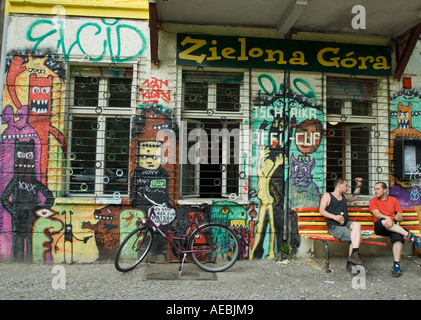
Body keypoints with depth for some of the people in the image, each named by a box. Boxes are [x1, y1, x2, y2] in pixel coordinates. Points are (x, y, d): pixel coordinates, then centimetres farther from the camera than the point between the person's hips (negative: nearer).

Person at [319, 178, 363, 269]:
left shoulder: (344, 197, 28)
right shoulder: (327, 195, 7)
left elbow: (354, 197, 49)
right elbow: (321, 211, -4)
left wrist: (358, 185, 40)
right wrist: (334, 217, -19)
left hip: (346, 224, 5)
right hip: (334, 226, -5)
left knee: (357, 225, -30)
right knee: (356, 236, -28)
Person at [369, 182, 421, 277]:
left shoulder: (394, 200, 16)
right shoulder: (373, 201, 10)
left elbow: (400, 217, 12)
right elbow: (377, 214, -8)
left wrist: (399, 217, -15)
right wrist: (387, 218, -29)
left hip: (392, 227, 2)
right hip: (379, 228, -1)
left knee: (398, 236, -33)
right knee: (383, 221, -37)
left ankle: (396, 265, -35)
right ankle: (410, 236, -29)